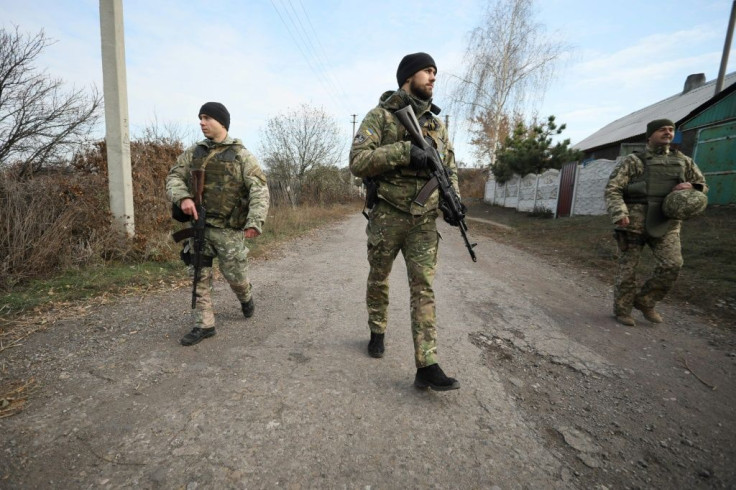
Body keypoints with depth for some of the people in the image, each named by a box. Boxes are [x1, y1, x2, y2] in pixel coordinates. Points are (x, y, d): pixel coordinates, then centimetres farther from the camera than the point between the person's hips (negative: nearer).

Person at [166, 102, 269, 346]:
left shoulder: (240, 155, -4)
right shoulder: (193, 152, 10)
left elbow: (259, 189, -12)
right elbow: (174, 176, 11)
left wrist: (255, 221, -24)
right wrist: (183, 197, -12)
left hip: (229, 229, -4)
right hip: (199, 226, 5)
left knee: (234, 275, 5)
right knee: (199, 277, 6)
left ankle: (246, 298, 38)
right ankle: (204, 325, 17)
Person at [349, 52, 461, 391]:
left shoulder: (436, 124, 13)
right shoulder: (380, 115, -1)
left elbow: (449, 167, 17)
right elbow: (357, 162, -13)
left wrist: (453, 199, -2)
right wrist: (403, 151, -23)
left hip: (424, 221, 3)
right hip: (387, 217, -3)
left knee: (424, 288, -3)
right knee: (379, 281, 13)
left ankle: (427, 367, 0)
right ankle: (377, 333, 37)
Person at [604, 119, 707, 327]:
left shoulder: (684, 161, 15)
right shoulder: (632, 161, 0)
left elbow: (702, 186, 22)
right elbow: (612, 189, -8)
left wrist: (690, 186, -4)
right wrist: (619, 214, -24)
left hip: (666, 223, 4)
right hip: (634, 221, -4)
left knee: (672, 264, -11)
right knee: (627, 268, 1)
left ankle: (645, 301, 10)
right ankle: (622, 309, 15)